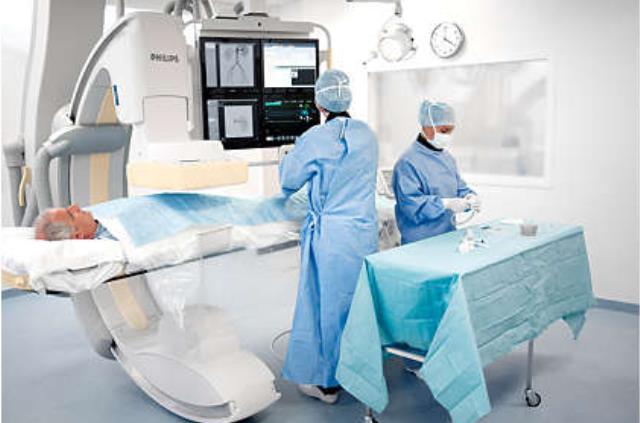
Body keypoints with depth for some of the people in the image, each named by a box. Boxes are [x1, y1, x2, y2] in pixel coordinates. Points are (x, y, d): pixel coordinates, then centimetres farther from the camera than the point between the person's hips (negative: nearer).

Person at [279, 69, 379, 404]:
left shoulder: (314, 140, -13)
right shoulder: (367, 135, 4)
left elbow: (289, 180, 0)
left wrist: (290, 156, 19)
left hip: (330, 234, -5)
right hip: (365, 232, 5)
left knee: (326, 303, 6)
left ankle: (324, 381, 18)